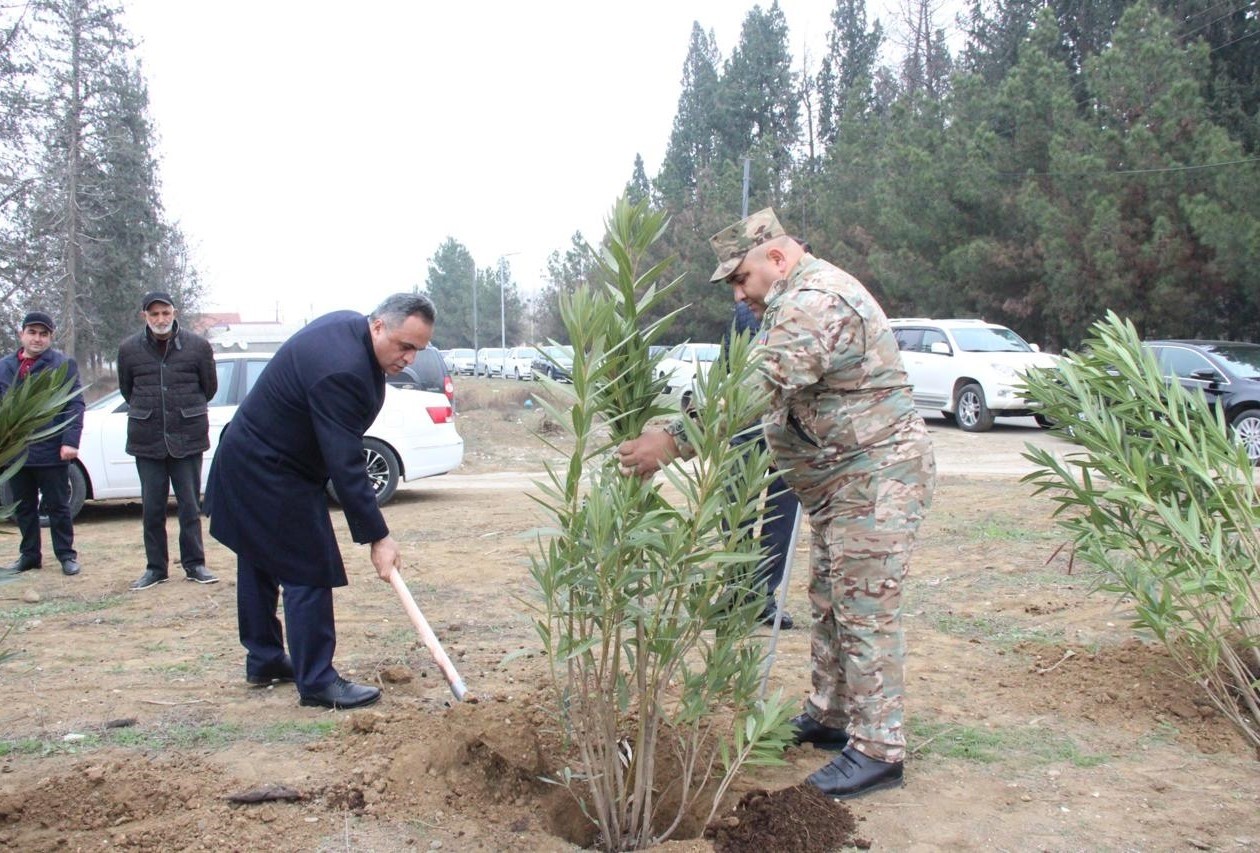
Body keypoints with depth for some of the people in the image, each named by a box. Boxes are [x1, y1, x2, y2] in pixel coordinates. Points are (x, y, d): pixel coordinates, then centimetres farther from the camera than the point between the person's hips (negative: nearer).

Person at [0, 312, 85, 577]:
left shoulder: (64, 364, -1)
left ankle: (66, 555, 13)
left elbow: (75, 405, -7)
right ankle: (29, 555, 24)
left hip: (51, 451, -4)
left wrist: (70, 441, -16)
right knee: (24, 508, 13)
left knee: (58, 507, 3)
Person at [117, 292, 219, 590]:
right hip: (147, 438, 1)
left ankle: (194, 564, 13)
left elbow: (210, 387, 8)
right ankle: (155, 567, 14)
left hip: (187, 436, -1)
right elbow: (126, 389, 15)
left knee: (190, 504, 4)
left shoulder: (198, 346, -4)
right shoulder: (129, 349, 0)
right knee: (152, 506, 6)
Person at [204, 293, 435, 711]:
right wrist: (377, 537, -28)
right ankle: (317, 682, 0)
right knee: (309, 570, -7)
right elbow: (345, 465, -32)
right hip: (271, 473, -11)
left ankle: (263, 660, 31)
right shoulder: (341, 371, -32)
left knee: (261, 563, 18)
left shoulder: (348, 325, -1)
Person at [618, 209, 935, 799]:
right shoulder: (797, 300, 16)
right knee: (829, 602, 16)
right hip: (839, 480, 11)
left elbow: (757, 387, -31)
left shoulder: (816, 301, -21)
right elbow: (764, 388, 15)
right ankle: (829, 717, 28)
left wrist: (673, 441, -33)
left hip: (876, 474, -11)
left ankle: (877, 751, 1)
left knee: (865, 609, -7)